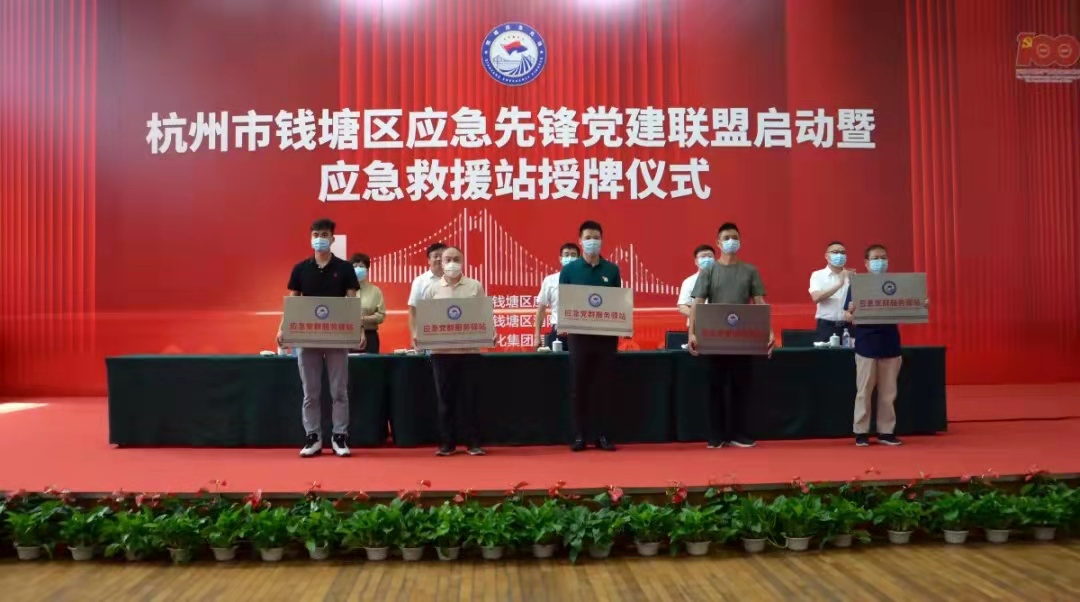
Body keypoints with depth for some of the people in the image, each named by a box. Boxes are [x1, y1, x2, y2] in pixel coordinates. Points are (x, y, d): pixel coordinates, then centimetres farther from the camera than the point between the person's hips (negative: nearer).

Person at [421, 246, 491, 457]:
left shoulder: (475, 287, 5)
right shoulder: (432, 289, 7)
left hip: (469, 349, -1)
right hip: (441, 351, 1)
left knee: (468, 396, 4)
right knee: (444, 397, 6)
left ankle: (472, 442, 12)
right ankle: (446, 442, 14)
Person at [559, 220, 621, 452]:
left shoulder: (612, 270, 7)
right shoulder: (569, 270, 3)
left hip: (607, 335, 1)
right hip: (579, 334, -1)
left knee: (604, 385, 5)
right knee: (579, 386, 4)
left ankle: (601, 434, 14)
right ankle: (579, 435, 11)